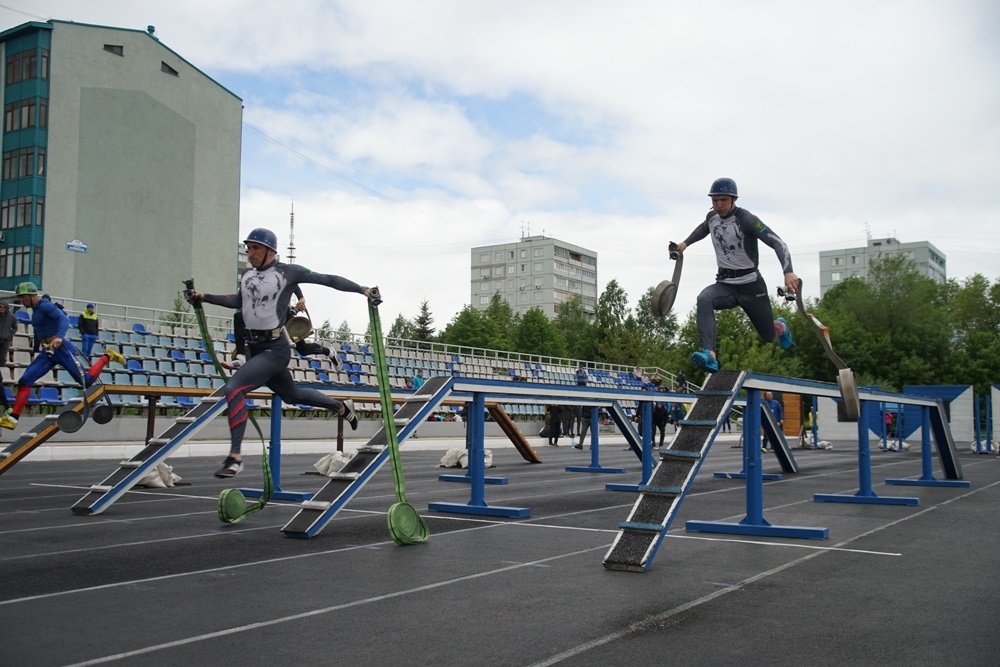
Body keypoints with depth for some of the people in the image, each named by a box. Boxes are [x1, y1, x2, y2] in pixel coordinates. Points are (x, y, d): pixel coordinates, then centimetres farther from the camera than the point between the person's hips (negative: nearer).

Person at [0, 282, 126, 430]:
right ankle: (13, 418, -3)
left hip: (60, 348, -8)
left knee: (86, 381, -6)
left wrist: (59, 337, -43)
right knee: (25, 381, -3)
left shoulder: (45, 306, -11)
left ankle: (108, 356, 15)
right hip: (47, 352, 8)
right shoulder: (35, 310, 17)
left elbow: (64, 319, -26)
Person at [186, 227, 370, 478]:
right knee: (291, 395, 23)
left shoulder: (287, 271, -10)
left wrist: (362, 290, -6)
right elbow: (239, 300, 27)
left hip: (275, 349, -8)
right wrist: (205, 297, 19)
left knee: (233, 387, -23)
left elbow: (327, 279, -7)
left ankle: (235, 457, -18)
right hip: (255, 347, 8)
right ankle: (343, 408, 46)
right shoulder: (247, 275, 9)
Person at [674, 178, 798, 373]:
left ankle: (780, 326, 51)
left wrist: (788, 272, -39)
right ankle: (710, 355, -43)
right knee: (704, 299, -32)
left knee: (768, 336, 10)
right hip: (725, 284, 4)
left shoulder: (746, 219, -18)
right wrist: (686, 243, 23)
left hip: (751, 286, -4)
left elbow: (777, 243, -26)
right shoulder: (712, 217, 1)